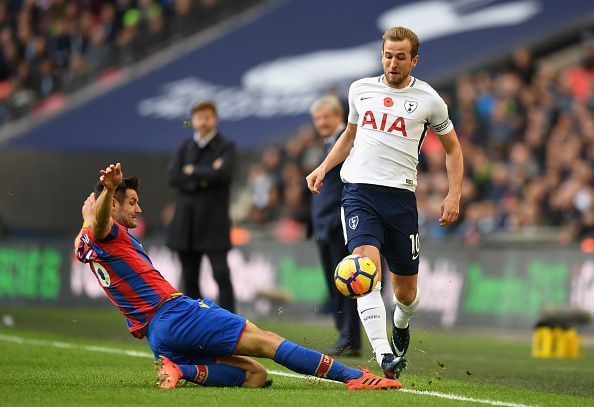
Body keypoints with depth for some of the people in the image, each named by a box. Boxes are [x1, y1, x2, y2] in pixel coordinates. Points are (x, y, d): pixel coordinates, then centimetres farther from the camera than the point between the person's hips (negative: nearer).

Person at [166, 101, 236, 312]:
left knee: (221, 274, -12)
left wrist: (193, 171, -5)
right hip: (186, 221, 4)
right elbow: (173, 176, -1)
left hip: (214, 222, -4)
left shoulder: (225, 147, 2)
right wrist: (204, 178, -11)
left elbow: (222, 174, -16)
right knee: (189, 278, 8)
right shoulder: (185, 147, 13)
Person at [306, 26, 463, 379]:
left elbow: (452, 147, 15)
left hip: (400, 196, 0)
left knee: (406, 292, 7)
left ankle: (401, 325, 44)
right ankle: (384, 356, -30)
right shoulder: (360, 89, 10)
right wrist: (324, 168, 14)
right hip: (359, 191, 1)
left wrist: (454, 195, 4)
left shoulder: (428, 99, 3)